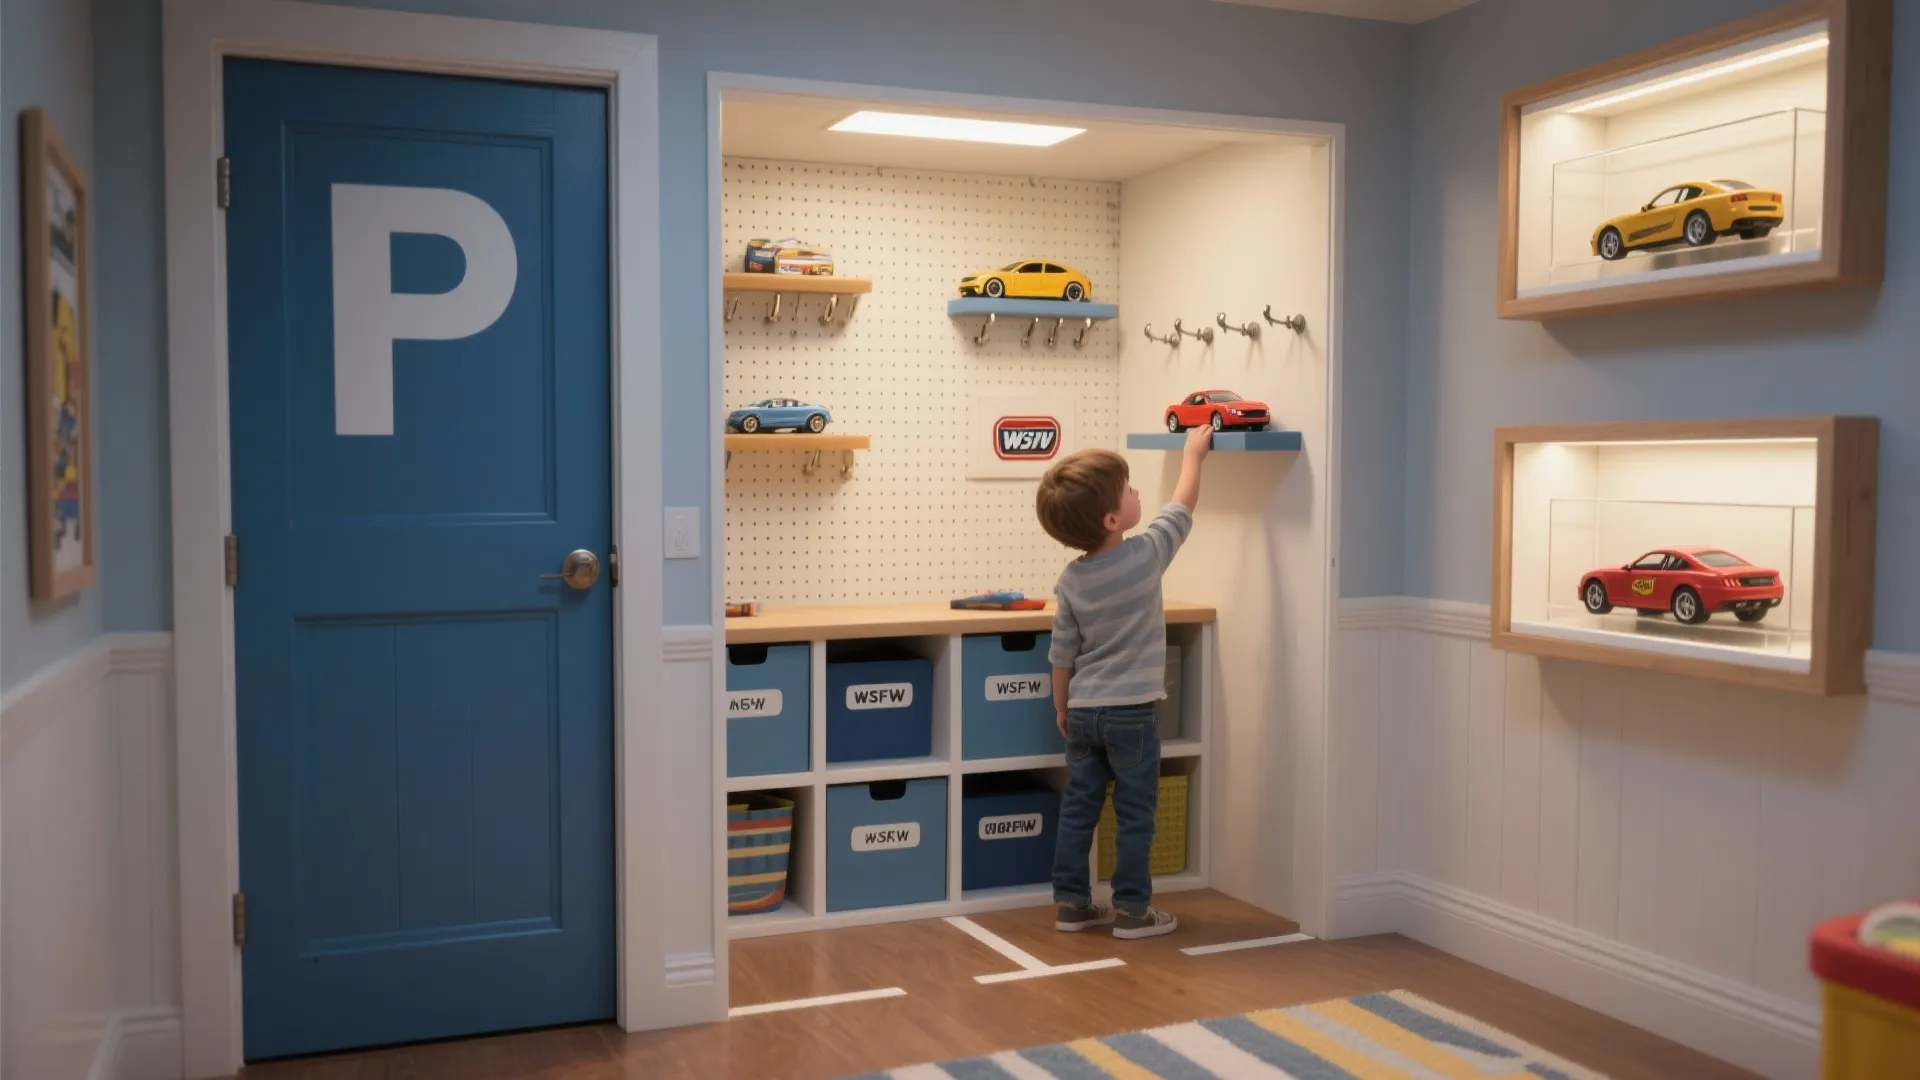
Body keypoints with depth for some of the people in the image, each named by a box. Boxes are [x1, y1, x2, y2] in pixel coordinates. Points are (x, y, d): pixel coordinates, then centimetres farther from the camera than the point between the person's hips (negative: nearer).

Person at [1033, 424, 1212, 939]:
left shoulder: (1071, 579, -1)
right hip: (1130, 712, -5)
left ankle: (1071, 902, 19)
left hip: (1083, 710, 5)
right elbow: (1182, 508, 2)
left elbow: (1062, 654, 4)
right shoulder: (1145, 556, -14)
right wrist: (1194, 453, 16)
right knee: (1135, 814, 5)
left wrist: (1062, 709, 16)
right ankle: (1132, 910, 11)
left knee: (1078, 809, 12)